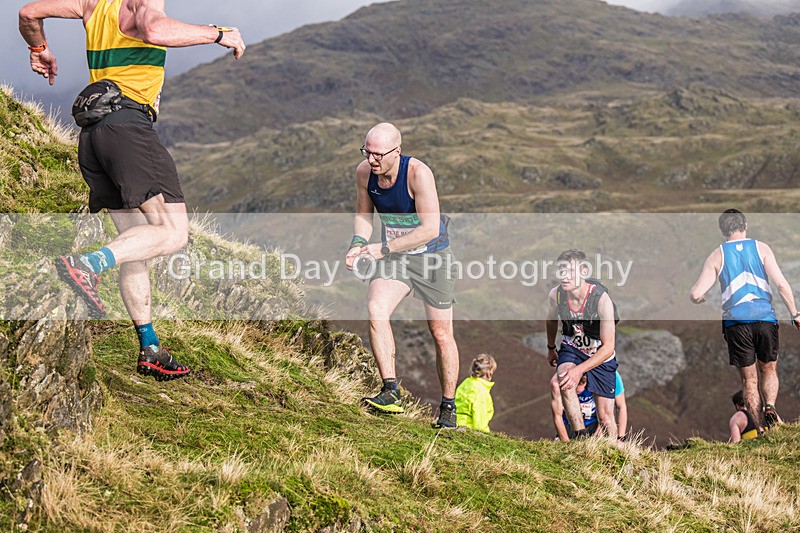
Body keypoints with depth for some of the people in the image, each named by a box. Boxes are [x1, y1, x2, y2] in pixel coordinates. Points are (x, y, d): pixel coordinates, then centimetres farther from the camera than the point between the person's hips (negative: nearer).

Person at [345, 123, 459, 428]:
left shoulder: (418, 173, -26)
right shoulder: (364, 172, -10)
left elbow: (431, 228, -28)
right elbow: (364, 213, 8)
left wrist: (384, 248, -31)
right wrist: (358, 243, -11)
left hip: (432, 257, -4)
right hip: (392, 257, 4)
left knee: (441, 334, 3)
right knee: (376, 310, -24)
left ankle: (448, 408, 18)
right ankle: (391, 393, -24)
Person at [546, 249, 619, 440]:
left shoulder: (602, 299, -30)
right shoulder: (555, 295, -19)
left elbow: (608, 347, -28)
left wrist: (579, 370, -39)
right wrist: (551, 349, 22)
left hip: (600, 356, -2)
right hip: (572, 349, 2)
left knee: (606, 416, -1)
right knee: (564, 381, -33)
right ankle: (581, 437, -29)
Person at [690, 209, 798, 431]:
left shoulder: (717, 256, 6)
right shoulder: (761, 248, 6)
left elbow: (696, 294, 0)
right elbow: (781, 284, -4)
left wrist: (697, 297, 23)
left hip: (736, 321, 0)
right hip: (765, 318, 0)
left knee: (749, 379, 9)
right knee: (769, 369, 19)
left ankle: (761, 429, 2)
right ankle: (770, 407, -9)